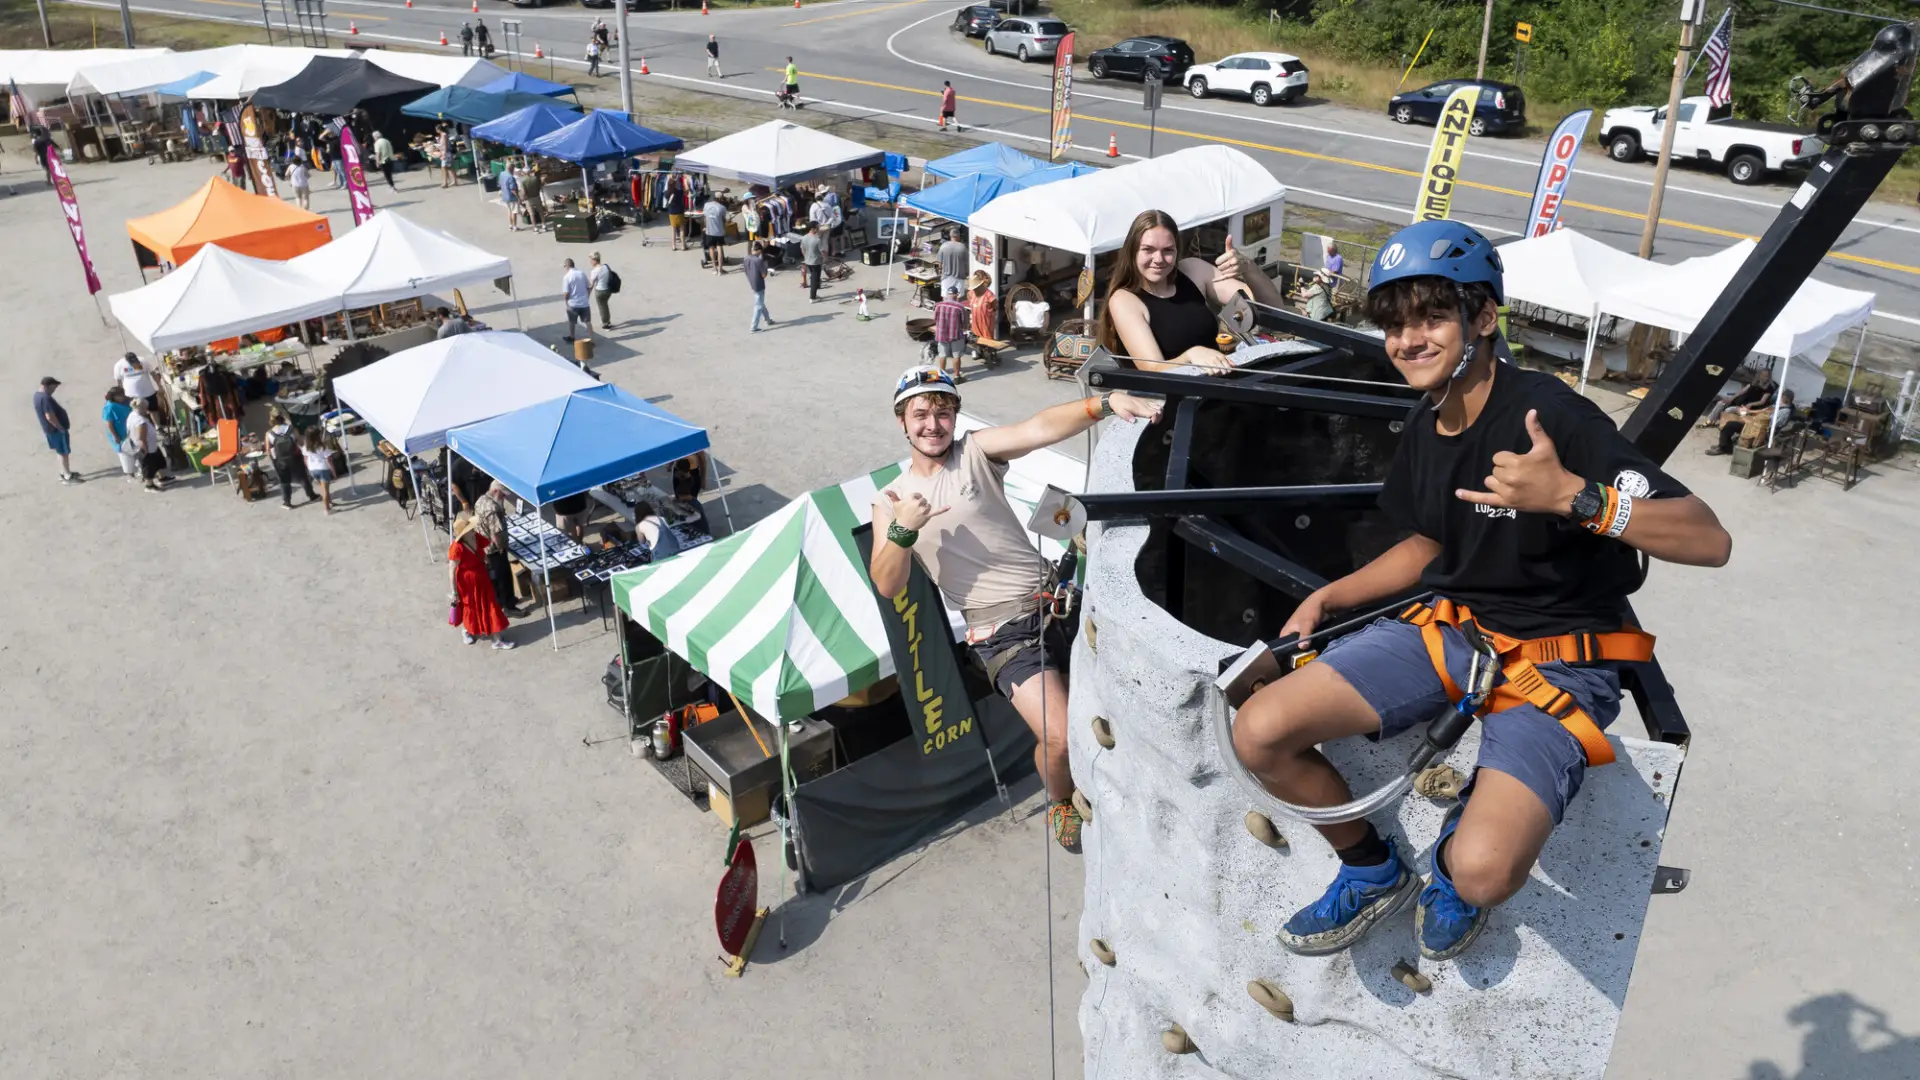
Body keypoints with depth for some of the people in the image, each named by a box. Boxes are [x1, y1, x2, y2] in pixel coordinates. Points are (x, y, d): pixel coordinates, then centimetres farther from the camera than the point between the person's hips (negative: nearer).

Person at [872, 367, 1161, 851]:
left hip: (1053, 595, 2)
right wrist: (902, 530, -20)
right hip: (1001, 631, -2)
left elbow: (1040, 429, -16)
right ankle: (1061, 802, 16)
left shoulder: (976, 451, 4)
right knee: (1061, 737, -18)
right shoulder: (889, 501, 8)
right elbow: (888, 586, -2)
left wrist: (1107, 401, -33)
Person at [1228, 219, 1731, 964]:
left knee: (1483, 870, -30)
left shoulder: (1550, 414, -20)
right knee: (1260, 734, -12)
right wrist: (1329, 597, 11)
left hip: (1555, 659, -6)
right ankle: (1373, 871, 15)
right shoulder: (1425, 430, 4)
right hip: (1450, 626, 6)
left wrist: (1575, 496, -38)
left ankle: (1455, 857, 11)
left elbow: (1708, 541, -24)